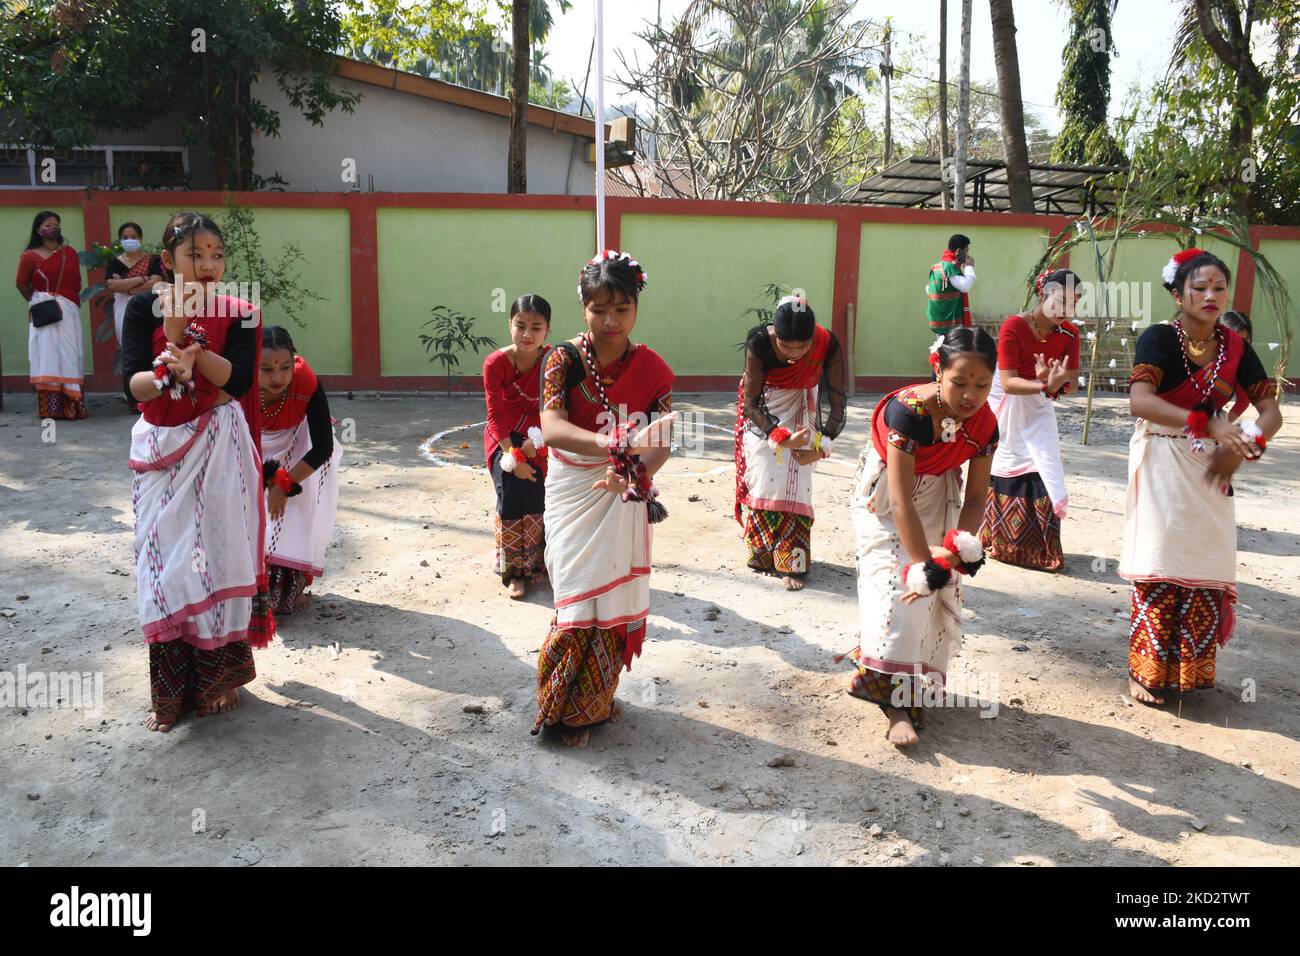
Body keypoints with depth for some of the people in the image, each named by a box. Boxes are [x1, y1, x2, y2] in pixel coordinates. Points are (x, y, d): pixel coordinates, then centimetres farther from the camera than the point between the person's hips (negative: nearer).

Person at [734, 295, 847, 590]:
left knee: (795, 481, -8)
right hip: (763, 412, 0)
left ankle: (792, 563, -6)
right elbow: (752, 402, -21)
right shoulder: (759, 343, -31)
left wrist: (822, 447, -24)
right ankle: (763, 552, 11)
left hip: (800, 409, 1)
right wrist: (782, 436, -31)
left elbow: (838, 402, -18)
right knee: (761, 477, -5)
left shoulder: (828, 345, -29)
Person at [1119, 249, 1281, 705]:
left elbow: (1271, 411, 3)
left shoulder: (1235, 347, 4)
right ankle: (1147, 672, 11)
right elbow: (1139, 400, -27)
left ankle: (1190, 671, 22)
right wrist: (1206, 424, -36)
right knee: (1160, 569, -2)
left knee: (1206, 570, 6)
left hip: (1211, 468, 4)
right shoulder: (1159, 338, -11)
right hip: (1163, 465, -4)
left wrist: (1244, 445, -17)